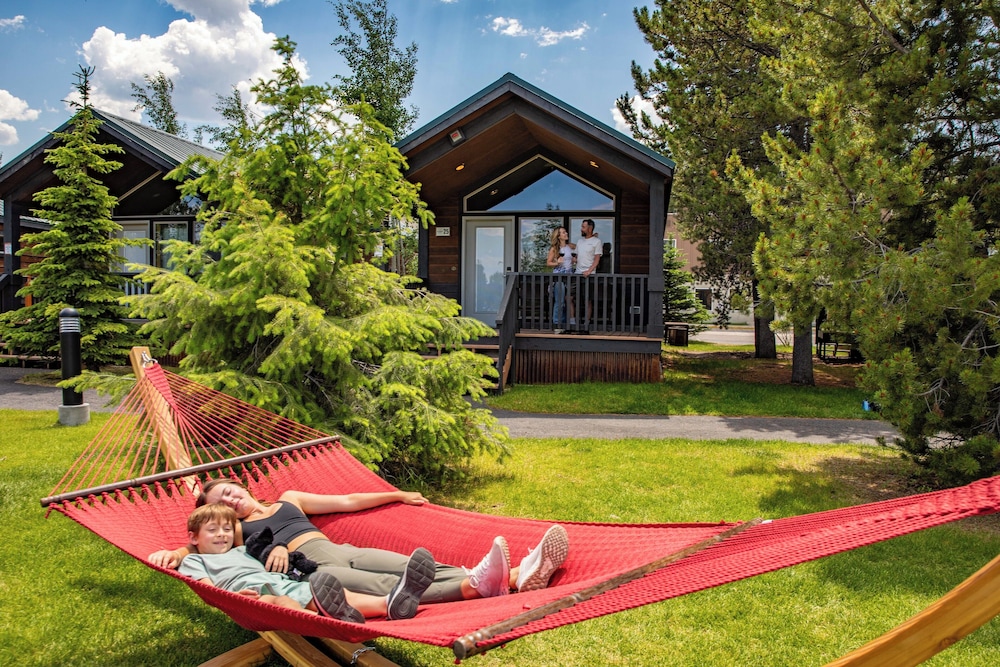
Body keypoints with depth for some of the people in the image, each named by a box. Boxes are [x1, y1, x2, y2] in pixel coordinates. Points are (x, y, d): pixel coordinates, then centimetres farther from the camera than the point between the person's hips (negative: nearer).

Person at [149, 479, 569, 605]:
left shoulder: (288, 499, 30)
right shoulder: (235, 531, 20)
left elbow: (347, 502, 30)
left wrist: (398, 495, 30)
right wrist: (174, 554, -21)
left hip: (343, 551, 5)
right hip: (312, 570, -5)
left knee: (421, 568, -20)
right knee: (390, 586, -31)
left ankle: (520, 575, -39)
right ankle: (477, 584, -57)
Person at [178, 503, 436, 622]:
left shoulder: (243, 551, 39)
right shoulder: (193, 561, 22)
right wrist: (232, 596, -17)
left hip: (285, 584, 6)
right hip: (251, 594, -5)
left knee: (337, 592, -23)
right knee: (279, 602, -41)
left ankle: (391, 603, -49)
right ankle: (326, 622, -74)